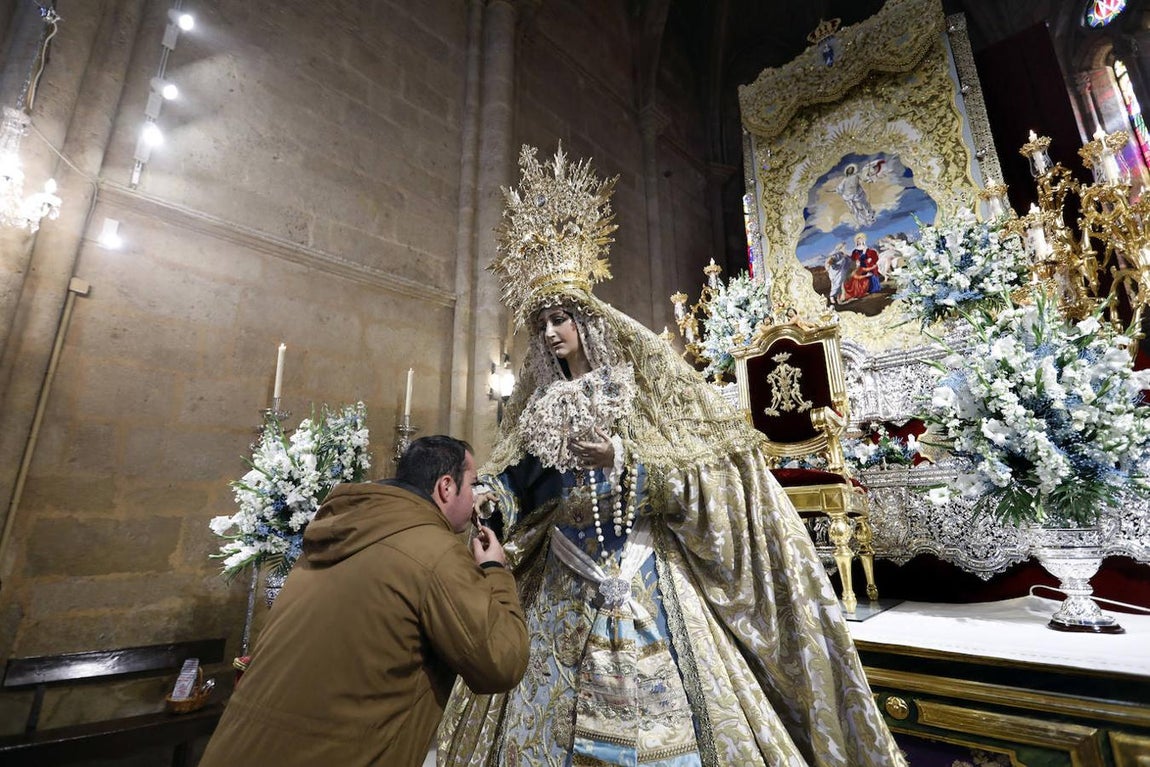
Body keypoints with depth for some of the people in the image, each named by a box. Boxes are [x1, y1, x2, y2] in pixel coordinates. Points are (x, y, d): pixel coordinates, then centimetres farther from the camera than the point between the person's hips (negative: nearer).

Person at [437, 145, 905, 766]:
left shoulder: (645, 380, -4)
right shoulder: (538, 405, 7)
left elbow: (715, 465, -10)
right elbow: (514, 492, 5)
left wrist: (625, 459, -21)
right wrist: (478, 497, -16)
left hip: (653, 588, -3)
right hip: (564, 597, 4)